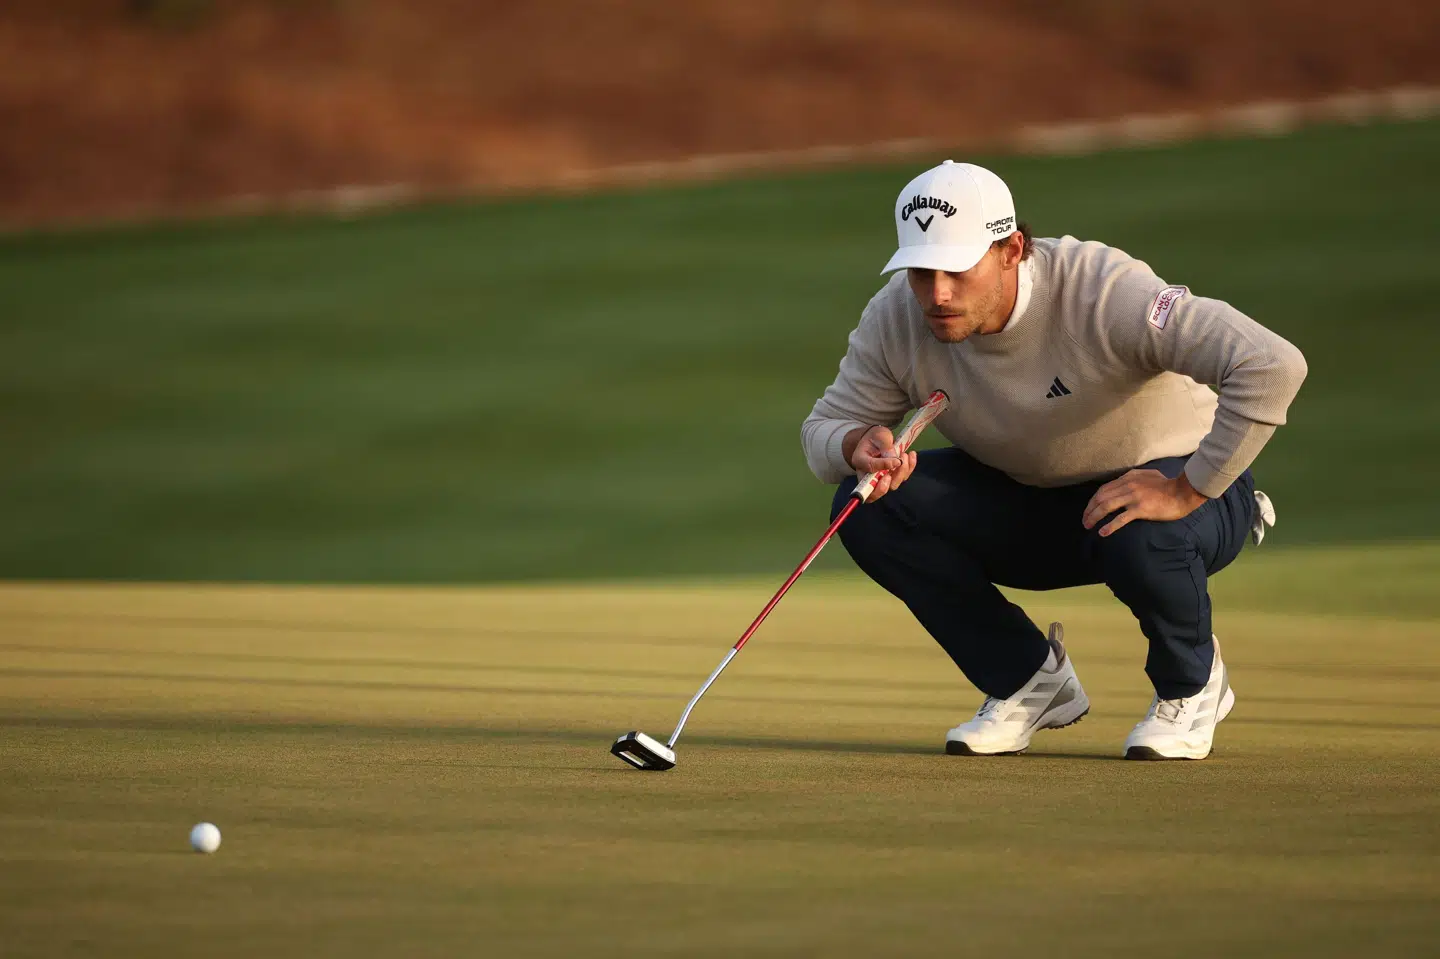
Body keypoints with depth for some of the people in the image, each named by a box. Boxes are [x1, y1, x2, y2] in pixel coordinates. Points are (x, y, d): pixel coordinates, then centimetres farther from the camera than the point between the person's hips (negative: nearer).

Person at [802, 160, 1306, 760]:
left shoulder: (1103, 293, -34)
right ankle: (1027, 679, 1)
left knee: (1139, 540, -41)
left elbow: (1272, 366, -41)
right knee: (867, 507, -18)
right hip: (1025, 501, 5)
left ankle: (1191, 683, -5)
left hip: (1183, 479, -5)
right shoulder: (898, 317, -17)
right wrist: (860, 443, -31)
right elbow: (823, 428, -6)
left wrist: (1185, 492, -37)